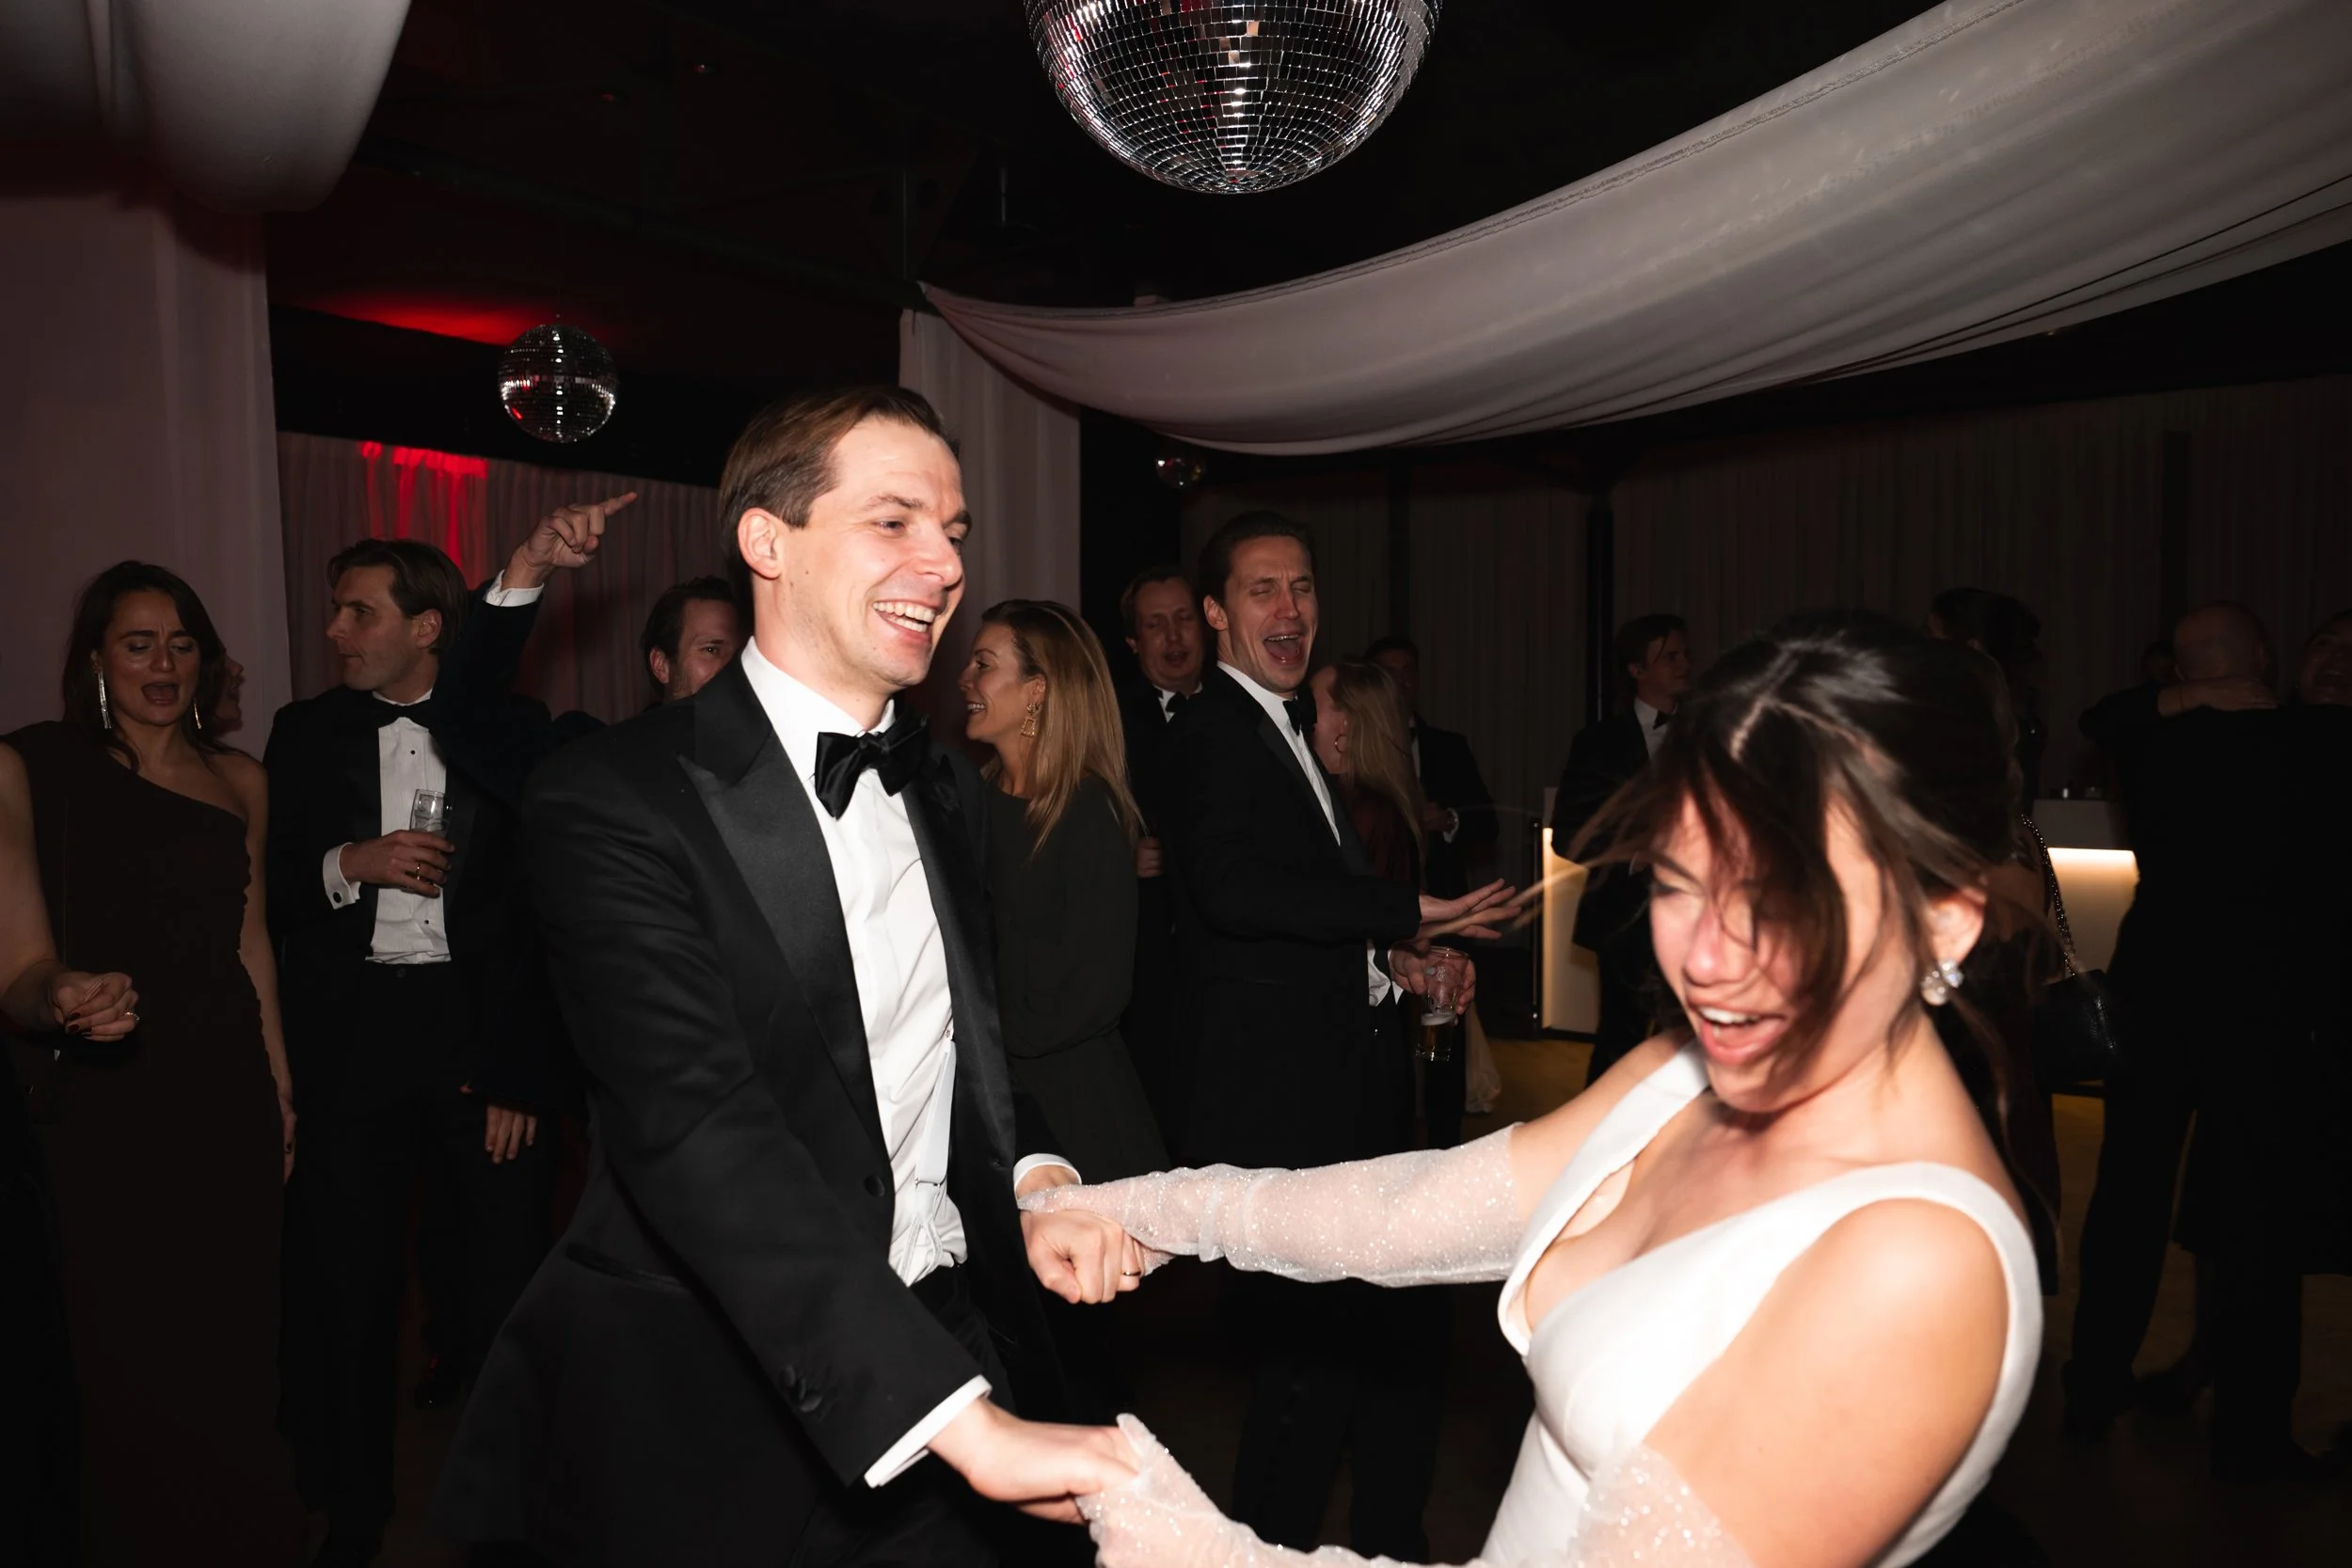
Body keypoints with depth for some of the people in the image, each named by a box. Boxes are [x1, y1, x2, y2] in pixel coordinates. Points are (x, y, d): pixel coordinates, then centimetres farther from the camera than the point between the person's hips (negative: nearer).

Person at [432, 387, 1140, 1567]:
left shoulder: (948, 792, 7)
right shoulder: (617, 800, -16)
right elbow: (698, 1128, -26)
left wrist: (1035, 1178, -9)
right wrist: (963, 1420, -33)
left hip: (943, 1359, 6)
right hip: (707, 1423, -5)